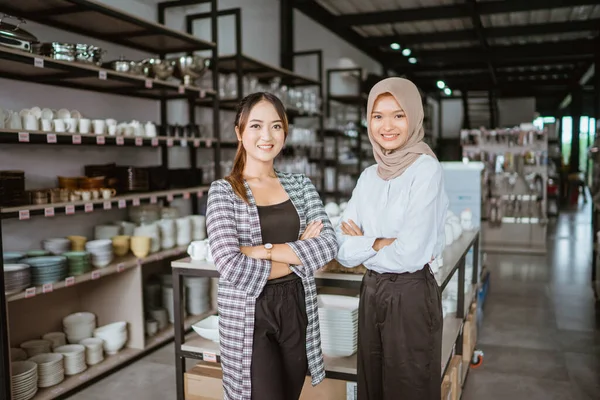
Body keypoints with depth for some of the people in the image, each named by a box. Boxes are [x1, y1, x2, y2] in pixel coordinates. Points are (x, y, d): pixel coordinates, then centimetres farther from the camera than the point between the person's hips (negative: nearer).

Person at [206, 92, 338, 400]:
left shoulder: (300, 184, 4)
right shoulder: (223, 191, -8)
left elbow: (328, 244, -8)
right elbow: (232, 268, -18)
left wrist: (263, 250, -17)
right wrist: (298, 253, -10)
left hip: (296, 308, 4)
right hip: (248, 316, -4)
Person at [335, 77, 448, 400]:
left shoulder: (426, 170, -14)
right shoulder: (368, 176, 4)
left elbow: (409, 253, -22)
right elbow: (343, 251, 0)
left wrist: (362, 243, -7)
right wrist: (379, 243, -15)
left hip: (411, 295, -6)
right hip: (371, 291, 6)